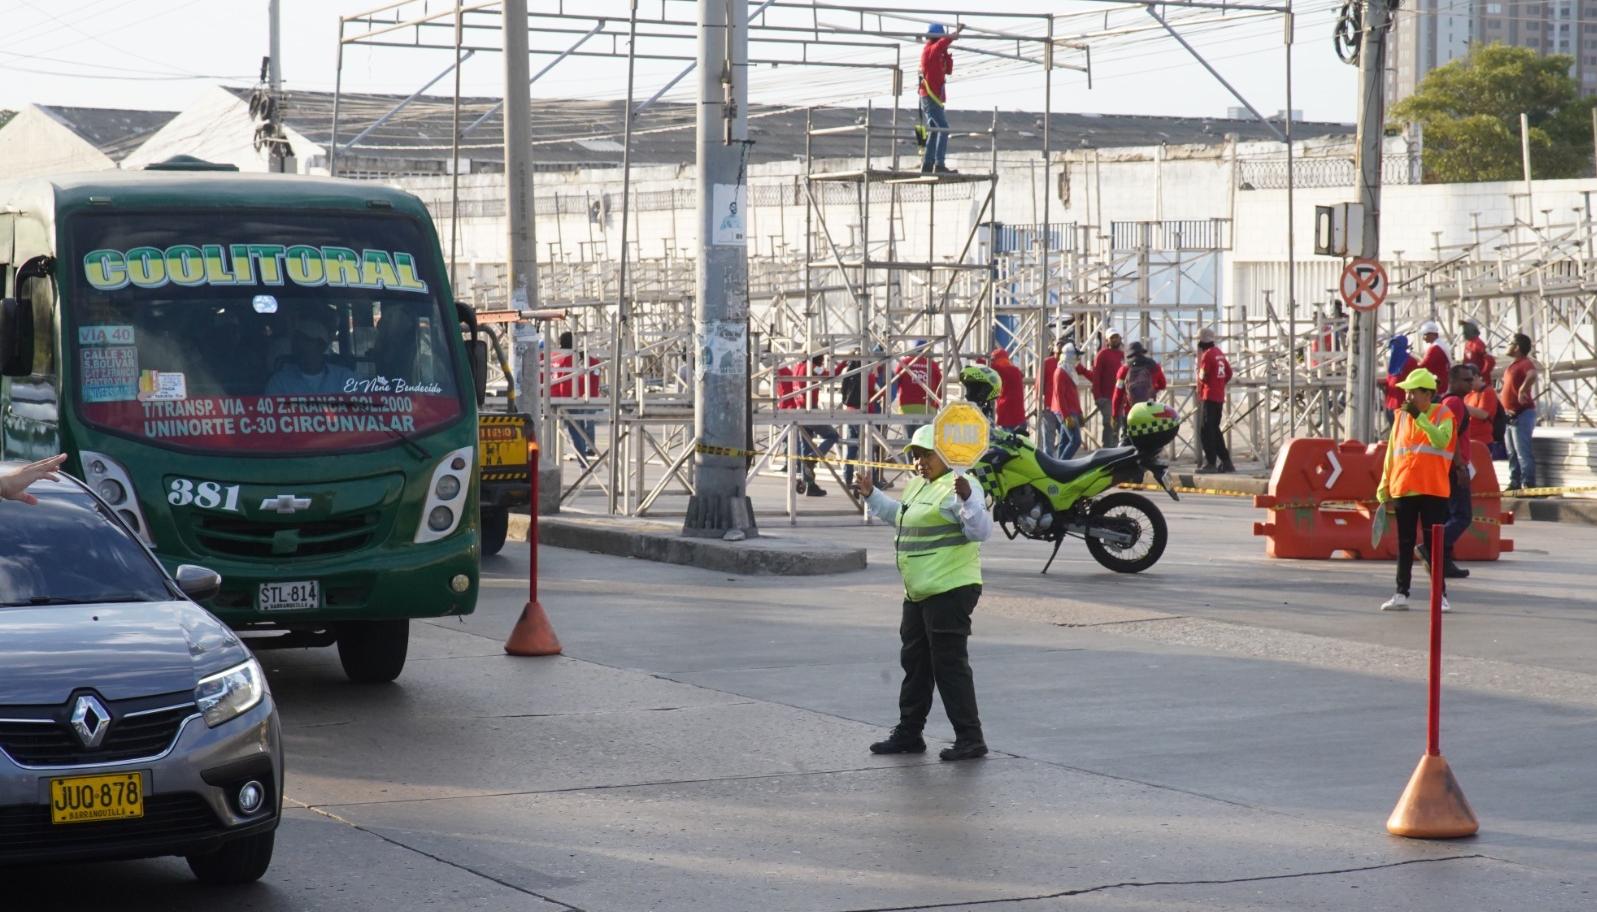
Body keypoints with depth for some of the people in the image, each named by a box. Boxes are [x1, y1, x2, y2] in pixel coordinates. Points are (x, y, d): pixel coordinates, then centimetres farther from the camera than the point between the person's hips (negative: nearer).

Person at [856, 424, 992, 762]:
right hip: (919, 593, 10)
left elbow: (982, 531, -24)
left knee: (950, 664, -9)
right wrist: (871, 496, 33)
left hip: (950, 591, -10)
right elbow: (900, 515, 37)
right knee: (914, 662, 17)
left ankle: (970, 739, -3)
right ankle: (908, 734, 27)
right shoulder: (918, 486, 17)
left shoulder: (957, 486, -14)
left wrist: (967, 499, -39)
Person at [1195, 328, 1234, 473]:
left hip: (1209, 397, -9)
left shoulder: (1207, 355, -14)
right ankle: (1226, 462, 17)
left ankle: (1210, 463, -12)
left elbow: (1203, 376, -17)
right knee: (1215, 430, 16)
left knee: (1206, 430, -8)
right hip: (1220, 396, 9)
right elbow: (1228, 373, 18)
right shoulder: (1219, 353, 13)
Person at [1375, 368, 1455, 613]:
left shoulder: (1443, 414, -2)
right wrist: (1384, 487, 10)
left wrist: (1419, 417, -25)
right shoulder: (1400, 416, 10)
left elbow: (1441, 440, -21)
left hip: (1432, 491, -4)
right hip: (1403, 490, 4)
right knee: (1405, 544, 7)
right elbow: (1391, 453, 13)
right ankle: (1401, 594, 10)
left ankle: (1440, 594, 3)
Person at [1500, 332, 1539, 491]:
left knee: (1523, 452, -13)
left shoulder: (1525, 363, -13)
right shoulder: (1511, 366, 19)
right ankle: (1514, 484, 19)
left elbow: (1532, 375, -36)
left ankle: (1528, 485, -15)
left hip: (1522, 414, -10)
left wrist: (1523, 390, -48)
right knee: (1512, 453, 13)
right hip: (1510, 415, 10)